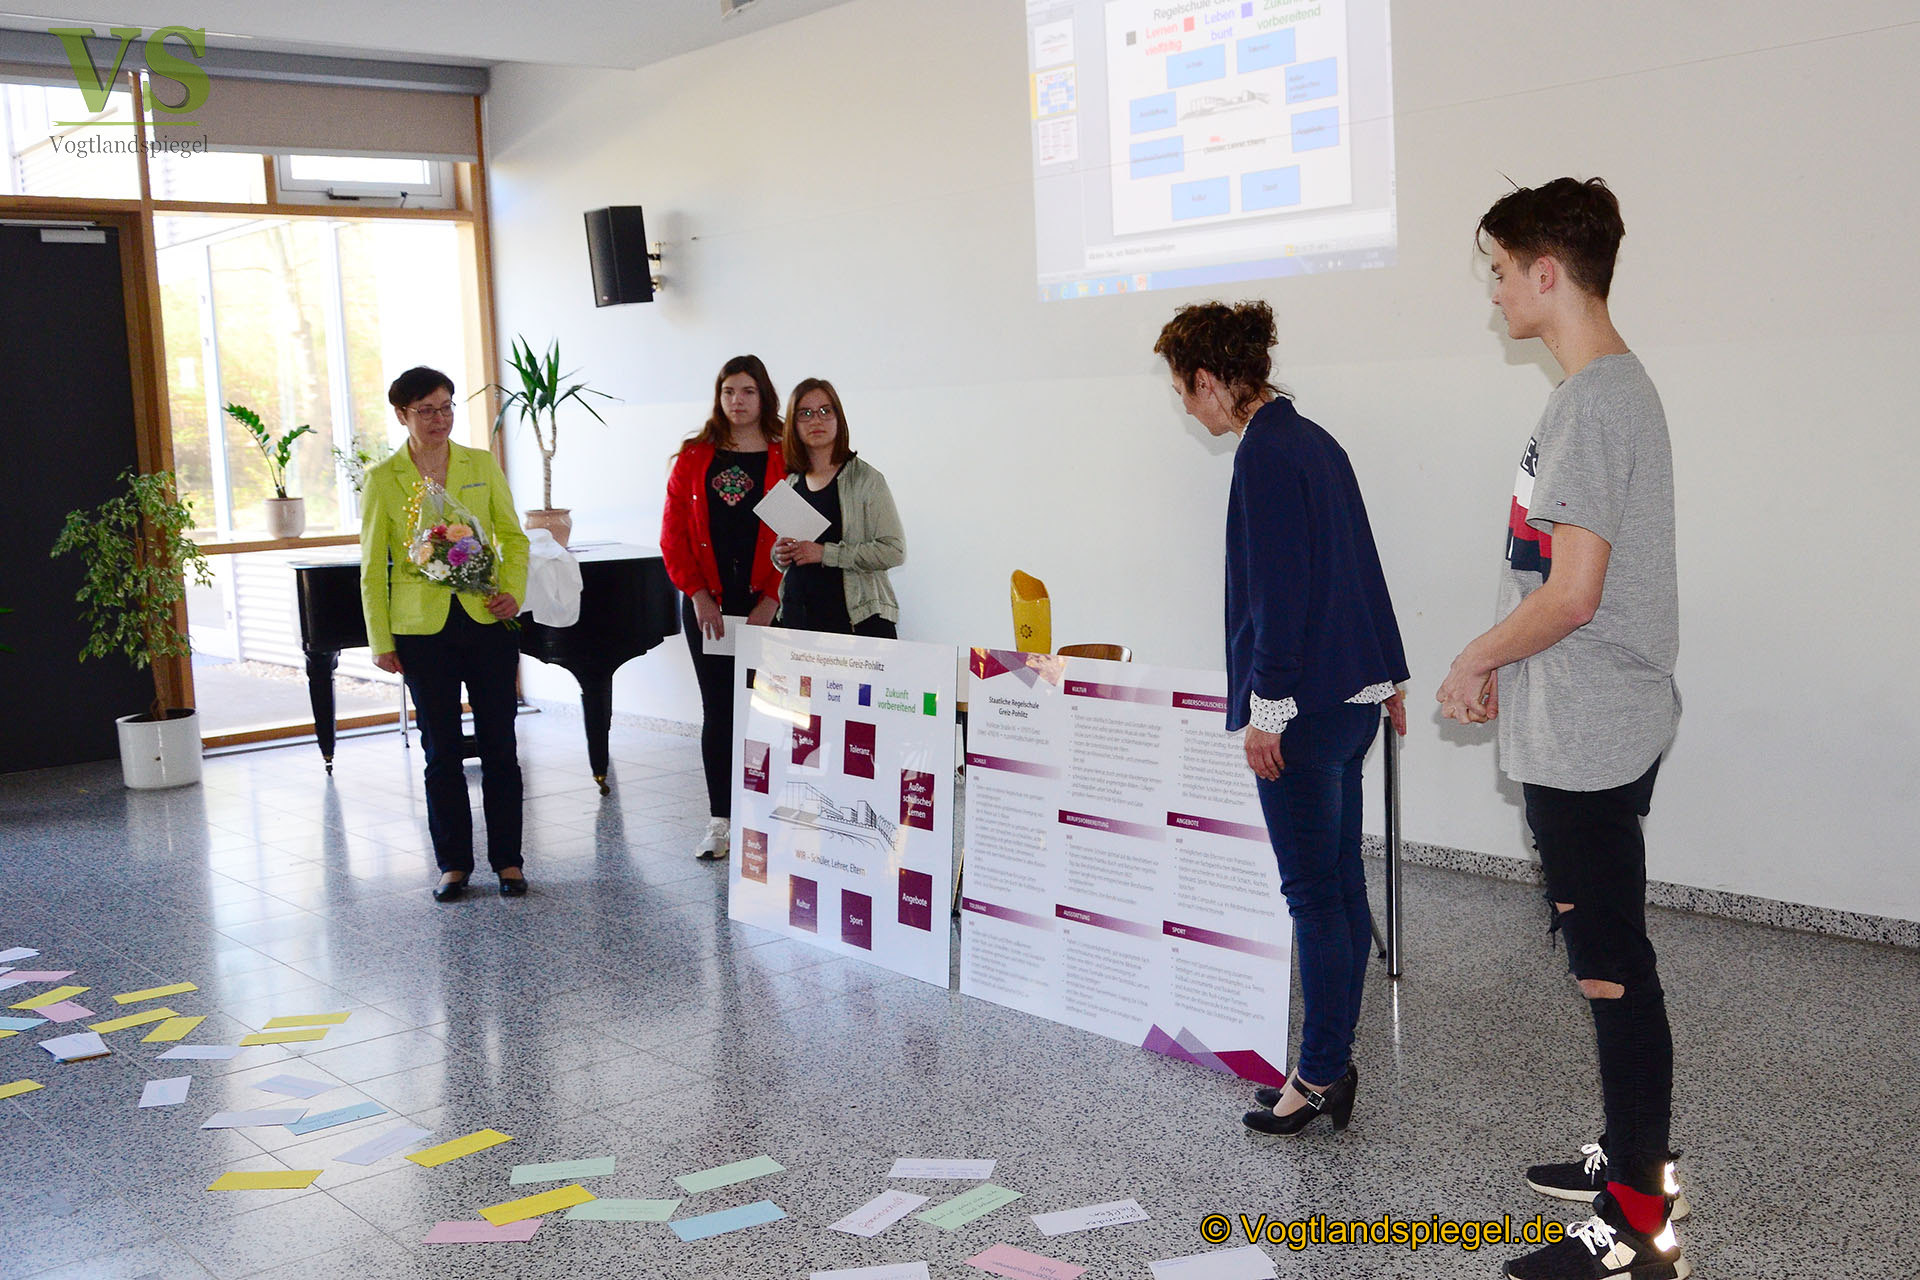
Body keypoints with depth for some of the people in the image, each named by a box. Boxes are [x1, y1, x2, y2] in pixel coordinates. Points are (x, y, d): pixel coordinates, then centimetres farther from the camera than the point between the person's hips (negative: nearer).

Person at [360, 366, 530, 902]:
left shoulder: (482, 465, 6)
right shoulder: (383, 479, 2)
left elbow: (513, 537, 10)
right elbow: (373, 566, 3)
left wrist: (513, 591, -7)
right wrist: (381, 640, 0)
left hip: (486, 621, 1)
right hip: (422, 630, -1)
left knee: (500, 745, 2)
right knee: (442, 750, 5)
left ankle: (508, 859, 14)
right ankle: (453, 863, 17)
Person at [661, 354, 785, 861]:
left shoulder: (785, 458, 0)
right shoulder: (694, 458, 7)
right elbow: (674, 535, 5)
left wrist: (770, 601, -11)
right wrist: (698, 595, -4)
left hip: (764, 605, -2)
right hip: (707, 605, 2)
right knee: (717, 710, 6)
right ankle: (719, 820, 13)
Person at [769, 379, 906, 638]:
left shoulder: (866, 479, -3)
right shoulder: (790, 484, 14)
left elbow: (894, 551, -11)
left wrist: (825, 553, -15)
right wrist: (780, 555, 3)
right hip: (796, 616, 5)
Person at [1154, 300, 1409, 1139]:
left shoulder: (1265, 454, -14)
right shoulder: (1315, 441, 14)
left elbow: (1277, 590, -19)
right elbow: (1362, 565, 19)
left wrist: (1267, 708, -16)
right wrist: (1389, 675, 25)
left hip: (1303, 707, -10)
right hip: (1354, 697, 10)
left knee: (1314, 893, -2)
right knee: (1341, 886, 12)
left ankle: (1321, 1072, 6)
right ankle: (1333, 1062, 21)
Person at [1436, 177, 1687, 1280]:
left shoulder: (1592, 401, -19)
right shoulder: (1619, 385, 13)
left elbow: (1572, 593, -23)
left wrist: (1475, 661, -8)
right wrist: (1506, 670, 18)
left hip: (1588, 736, -10)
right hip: (1595, 731, 10)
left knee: (1612, 964, -3)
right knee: (1607, 953, 19)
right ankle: (1638, 1162, 33)